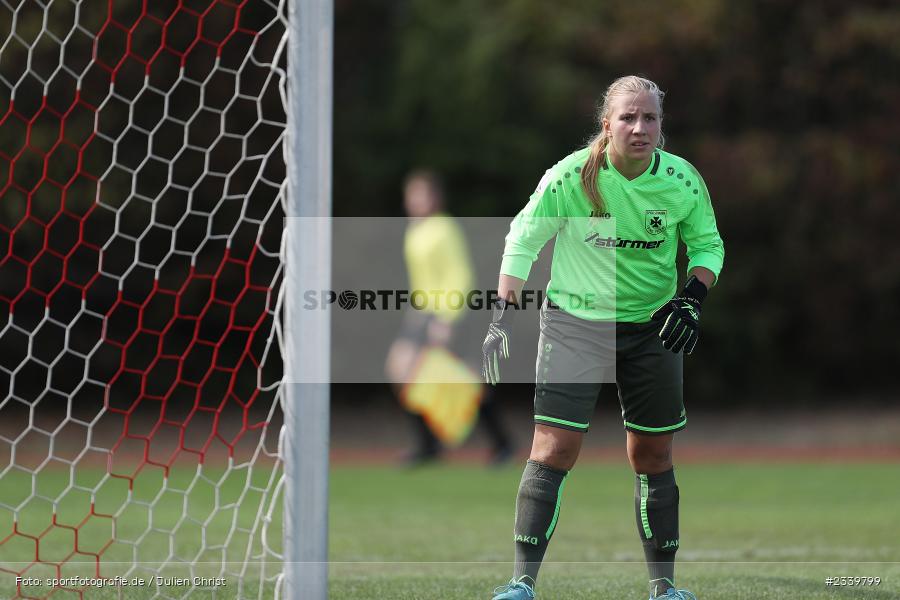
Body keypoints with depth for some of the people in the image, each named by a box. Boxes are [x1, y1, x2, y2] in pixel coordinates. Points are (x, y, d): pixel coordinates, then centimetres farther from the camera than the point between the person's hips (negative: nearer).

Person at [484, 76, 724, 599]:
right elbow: (523, 238, -5)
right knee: (553, 452, -11)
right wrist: (505, 314, -10)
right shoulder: (572, 176, -15)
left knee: (654, 457, 8)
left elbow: (707, 243, 8)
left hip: (652, 324, 3)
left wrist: (693, 296, -9)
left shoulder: (683, 181, -7)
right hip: (575, 319, -3)